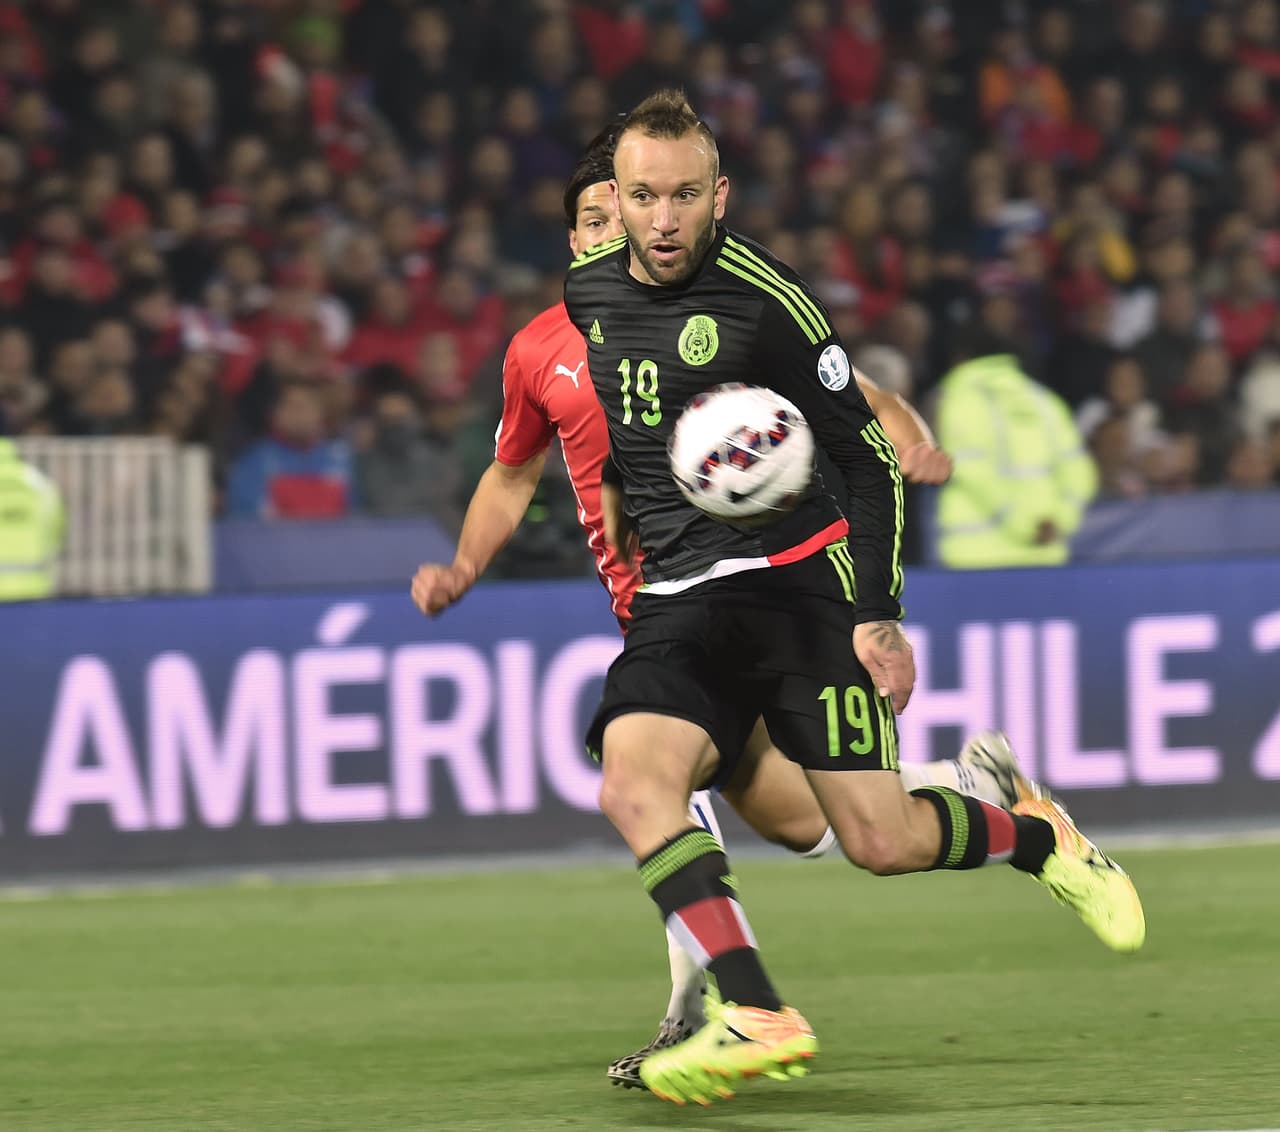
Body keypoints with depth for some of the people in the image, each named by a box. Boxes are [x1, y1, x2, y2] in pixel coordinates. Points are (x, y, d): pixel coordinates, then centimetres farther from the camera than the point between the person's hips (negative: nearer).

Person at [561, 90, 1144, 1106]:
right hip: (674, 603, 4)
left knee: (881, 840, -8)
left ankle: (1038, 836, 25)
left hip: (795, 577, -4)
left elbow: (867, 457, -5)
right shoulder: (586, 296, 6)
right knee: (634, 785, -25)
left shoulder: (765, 302, -10)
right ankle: (755, 1015, -30)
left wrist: (879, 615, -12)